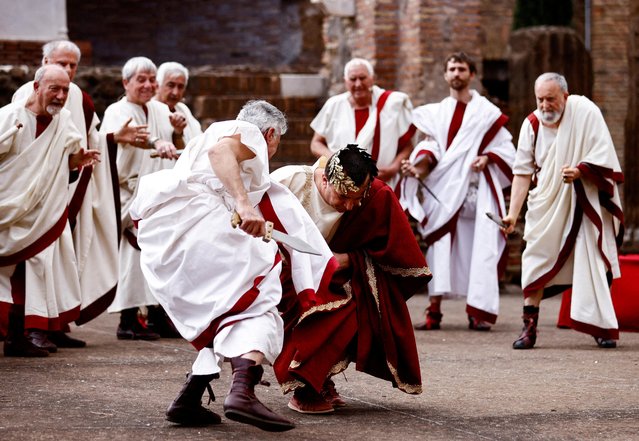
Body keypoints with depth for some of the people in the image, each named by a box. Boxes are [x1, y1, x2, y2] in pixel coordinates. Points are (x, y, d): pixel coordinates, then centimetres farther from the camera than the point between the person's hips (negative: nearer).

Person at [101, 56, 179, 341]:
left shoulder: (161, 110, 15)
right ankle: (129, 319, -11)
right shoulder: (117, 112, -6)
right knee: (134, 252, -13)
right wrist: (157, 143, -47)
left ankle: (159, 312, 11)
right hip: (130, 194, -6)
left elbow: (177, 151, 25)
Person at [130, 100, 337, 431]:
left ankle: (189, 400, 2)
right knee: (258, 303, -11)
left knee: (225, 314, 15)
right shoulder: (247, 132, 11)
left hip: (158, 239, 9)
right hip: (192, 215, -9)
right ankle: (243, 392, -33)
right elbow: (221, 149, -13)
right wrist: (244, 203, -25)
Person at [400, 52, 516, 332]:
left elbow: (506, 148, 9)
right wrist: (418, 165, -14)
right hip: (444, 188, 2)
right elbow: (431, 147, 6)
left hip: (477, 189, -1)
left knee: (479, 246, -9)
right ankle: (434, 311, -7)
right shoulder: (436, 113, 16)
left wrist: (487, 157, -10)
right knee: (441, 248, -6)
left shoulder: (486, 111, 10)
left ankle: (479, 312, -9)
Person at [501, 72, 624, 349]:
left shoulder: (585, 112, -11)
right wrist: (513, 213, -11)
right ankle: (529, 328, 1)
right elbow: (523, 171, -3)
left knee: (593, 263, -3)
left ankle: (600, 326, 9)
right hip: (547, 203, 2)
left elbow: (603, 155, -11)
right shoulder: (532, 124, -4)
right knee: (537, 261, -3)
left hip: (585, 203, -2)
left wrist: (580, 171, -29)